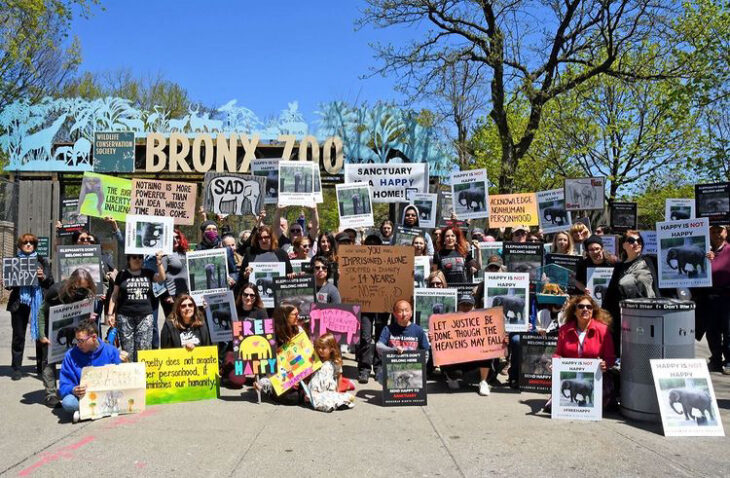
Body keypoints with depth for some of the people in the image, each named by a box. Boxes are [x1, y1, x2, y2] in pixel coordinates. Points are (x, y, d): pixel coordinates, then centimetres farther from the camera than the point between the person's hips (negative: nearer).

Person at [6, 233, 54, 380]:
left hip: (38, 300, 0)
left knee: (41, 334, 2)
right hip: (19, 301, 0)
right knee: (18, 335, 2)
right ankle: (16, 368, 10)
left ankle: (42, 366, 14)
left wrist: (43, 277, -15)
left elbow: (50, 283, 5)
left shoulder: (42, 261, 9)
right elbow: (8, 284, 10)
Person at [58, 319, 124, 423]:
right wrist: (73, 390, -23)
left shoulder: (111, 351, 1)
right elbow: (64, 386, -1)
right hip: (82, 397, -1)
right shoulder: (71, 355, 1)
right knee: (67, 402, -32)